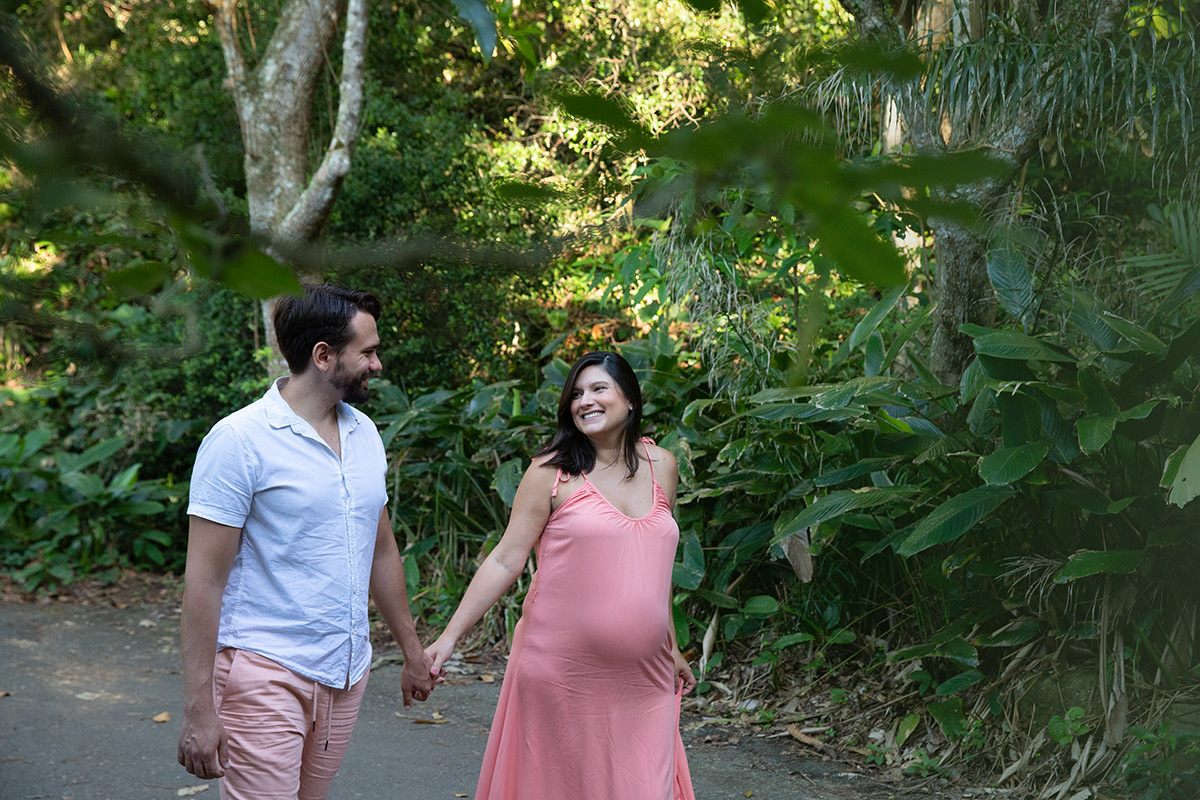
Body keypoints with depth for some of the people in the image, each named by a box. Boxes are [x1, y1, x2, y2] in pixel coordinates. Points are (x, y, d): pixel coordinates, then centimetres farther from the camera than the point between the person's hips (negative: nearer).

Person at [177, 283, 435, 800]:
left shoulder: (365, 434, 11)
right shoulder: (239, 440, -11)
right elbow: (204, 580, -13)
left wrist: (413, 651, 23)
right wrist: (198, 709, -16)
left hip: (346, 673, 7)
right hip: (264, 673, -6)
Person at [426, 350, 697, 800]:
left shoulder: (661, 467, 10)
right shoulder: (553, 472, -3)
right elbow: (506, 561, -4)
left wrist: (671, 647, 24)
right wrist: (450, 636, -10)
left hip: (642, 675, 4)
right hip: (563, 670, -3)